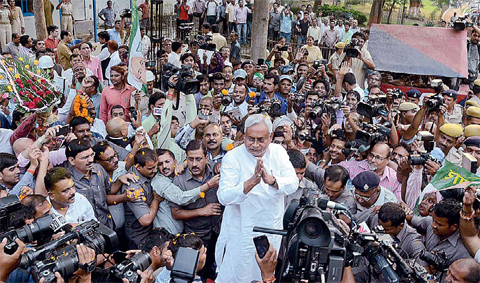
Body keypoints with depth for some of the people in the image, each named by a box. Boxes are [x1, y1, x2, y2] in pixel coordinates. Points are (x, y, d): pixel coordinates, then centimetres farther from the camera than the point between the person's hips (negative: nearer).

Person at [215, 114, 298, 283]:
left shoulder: (278, 152, -2)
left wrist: (271, 180, -33)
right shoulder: (232, 157, -13)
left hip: (272, 230, 4)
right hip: (242, 231, -4)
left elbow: (293, 184, -13)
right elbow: (223, 197, -23)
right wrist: (251, 182, -38)